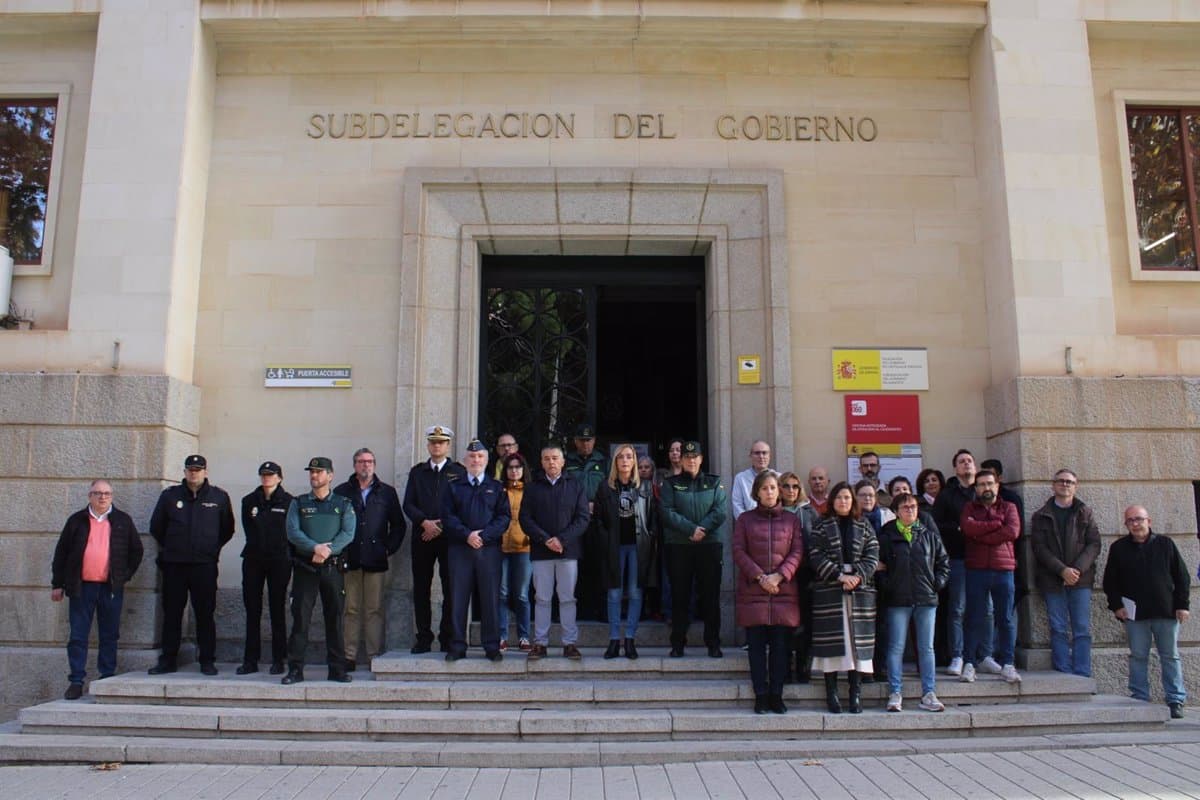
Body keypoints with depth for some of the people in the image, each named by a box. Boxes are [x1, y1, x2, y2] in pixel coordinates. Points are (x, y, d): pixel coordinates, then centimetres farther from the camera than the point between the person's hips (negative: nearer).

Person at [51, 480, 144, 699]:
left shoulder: (123, 521, 6)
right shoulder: (77, 521, 6)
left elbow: (136, 550, 13)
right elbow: (61, 552, 8)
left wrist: (125, 576, 4)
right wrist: (57, 584, 5)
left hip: (111, 588, 0)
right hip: (81, 588, 0)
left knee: (109, 636, 6)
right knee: (78, 637, 2)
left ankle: (107, 679, 15)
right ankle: (76, 681, 9)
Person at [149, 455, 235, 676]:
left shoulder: (219, 497, 4)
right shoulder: (170, 495, 7)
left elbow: (227, 529, 13)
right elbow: (156, 527, 16)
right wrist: (170, 547, 14)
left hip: (205, 566, -1)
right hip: (174, 565, 1)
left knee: (205, 614, 1)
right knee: (171, 613, 6)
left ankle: (207, 661, 7)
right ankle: (168, 660, 15)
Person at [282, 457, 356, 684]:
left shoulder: (343, 504, 9)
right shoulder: (299, 503, 10)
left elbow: (348, 533, -3)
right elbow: (292, 531, -3)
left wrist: (328, 550, -18)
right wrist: (315, 548, -17)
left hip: (332, 567, 0)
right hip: (304, 567, 0)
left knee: (334, 618, 3)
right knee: (300, 617, -2)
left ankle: (337, 669, 9)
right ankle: (295, 669, 4)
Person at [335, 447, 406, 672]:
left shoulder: (387, 492, 11)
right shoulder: (341, 492, 10)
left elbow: (399, 525, 12)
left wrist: (389, 548, 3)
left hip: (376, 560, 0)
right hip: (349, 560, 0)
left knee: (375, 610, 0)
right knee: (351, 610, 3)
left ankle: (376, 656, 4)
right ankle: (349, 657, 8)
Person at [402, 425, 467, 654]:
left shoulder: (458, 472, 7)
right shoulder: (417, 471, 14)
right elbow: (408, 504, 6)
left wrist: (441, 527, -9)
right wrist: (425, 522, -10)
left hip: (449, 537, -2)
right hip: (422, 536, 2)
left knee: (450, 588, -1)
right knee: (421, 588, 3)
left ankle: (448, 638, 6)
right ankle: (423, 639, 10)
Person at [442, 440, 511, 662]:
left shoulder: (496, 487, 12)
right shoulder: (454, 487, 13)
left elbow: (504, 517, 3)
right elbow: (447, 516, 3)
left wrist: (483, 535, -11)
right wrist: (467, 535, -12)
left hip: (489, 549, 0)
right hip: (460, 549, 0)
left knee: (490, 598, 0)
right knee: (459, 597, 1)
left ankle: (492, 646, 7)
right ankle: (457, 646, 8)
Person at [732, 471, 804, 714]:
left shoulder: (791, 519, 11)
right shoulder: (745, 519, 9)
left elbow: (798, 552, 3)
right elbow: (738, 552, 0)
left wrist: (779, 576, -11)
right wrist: (760, 577, -11)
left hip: (784, 592, 1)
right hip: (752, 592, -1)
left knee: (781, 646, 2)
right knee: (757, 646, 1)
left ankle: (777, 696, 10)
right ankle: (760, 696, 8)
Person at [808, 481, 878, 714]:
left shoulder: (863, 526, 13)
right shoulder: (822, 527, 7)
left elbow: (872, 555, 4)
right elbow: (815, 556, -3)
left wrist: (858, 576, -11)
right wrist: (839, 575, -13)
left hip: (860, 589, 2)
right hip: (828, 590, -2)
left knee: (858, 640, 0)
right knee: (831, 641, -3)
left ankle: (856, 692, 5)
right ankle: (831, 693, 3)